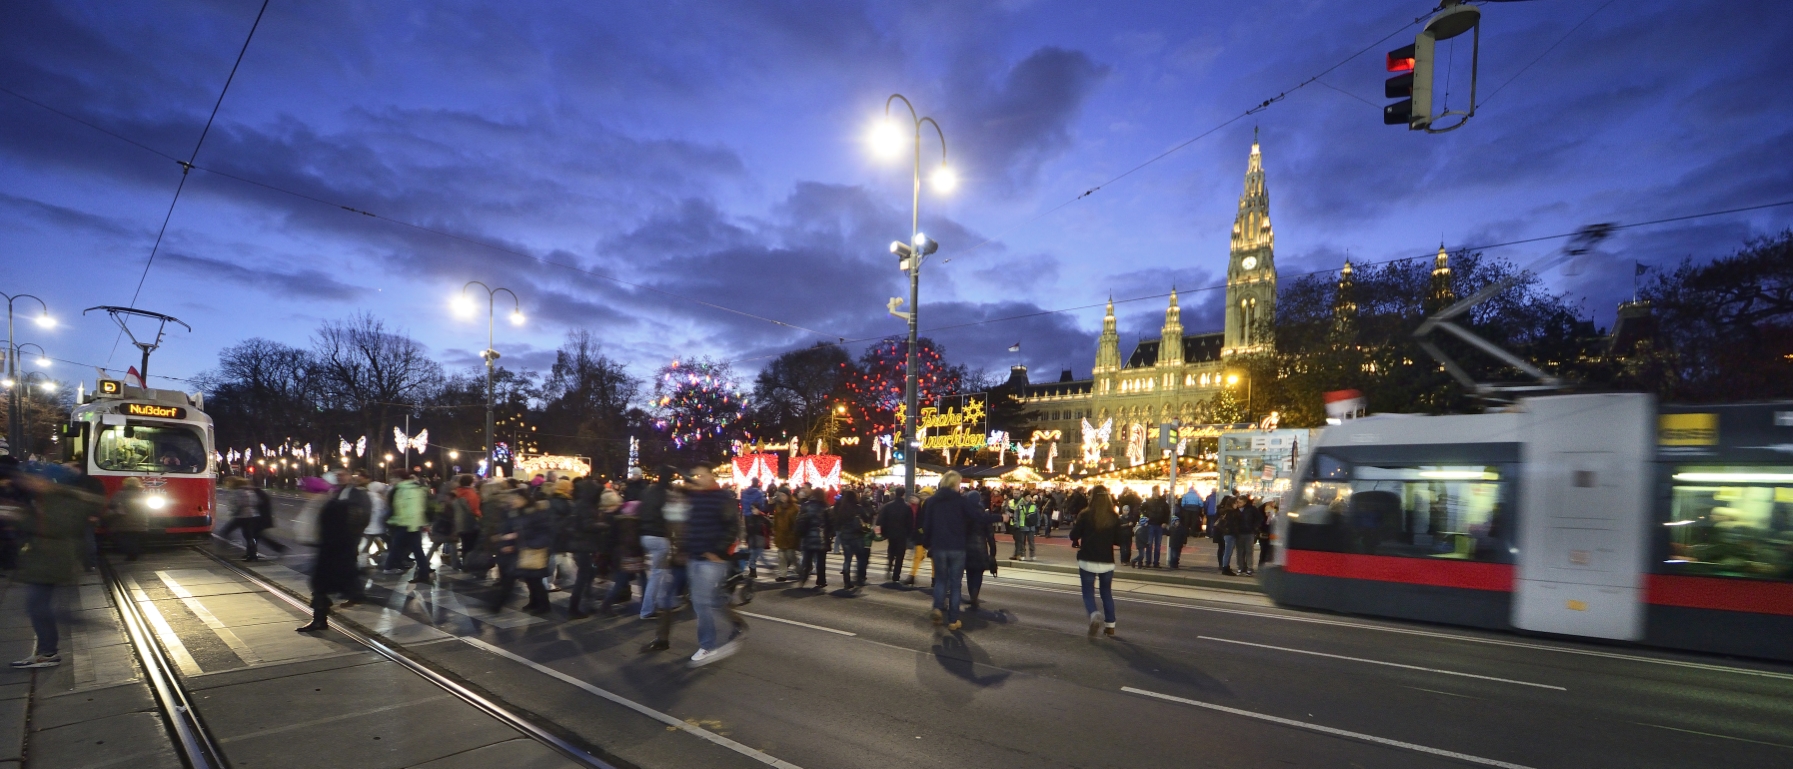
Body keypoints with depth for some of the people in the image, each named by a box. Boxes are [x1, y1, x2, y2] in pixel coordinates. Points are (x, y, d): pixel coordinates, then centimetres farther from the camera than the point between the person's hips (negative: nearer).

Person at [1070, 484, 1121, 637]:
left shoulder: (1085, 515, -11)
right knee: (1107, 593, 20)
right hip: (1107, 562, 3)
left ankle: (1094, 615, -19)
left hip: (1087, 561, -3)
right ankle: (1110, 625, 23)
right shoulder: (1114, 518, -3)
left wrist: (1074, 525, 13)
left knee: (1088, 593, 8)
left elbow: (1074, 536, -7)